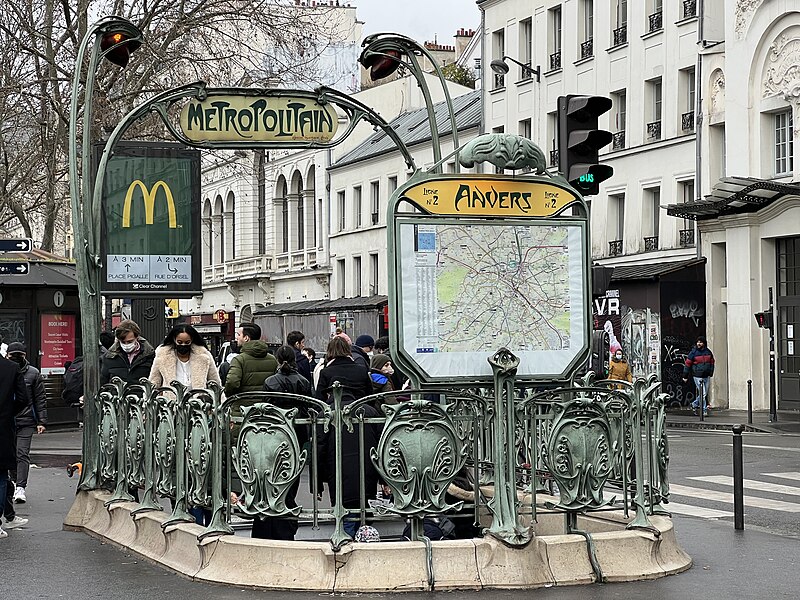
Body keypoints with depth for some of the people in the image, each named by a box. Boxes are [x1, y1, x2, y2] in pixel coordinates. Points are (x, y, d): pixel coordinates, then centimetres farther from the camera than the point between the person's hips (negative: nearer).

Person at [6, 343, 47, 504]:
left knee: (22, 454, -9)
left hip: (26, 421, -2)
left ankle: (20, 488, -12)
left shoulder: (33, 373, 3)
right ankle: (15, 483, 23)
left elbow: (40, 399, 5)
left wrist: (41, 421, -1)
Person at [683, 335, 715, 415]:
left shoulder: (708, 352, 8)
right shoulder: (693, 352, -5)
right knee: (703, 394, -7)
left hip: (706, 376, 5)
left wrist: (711, 373, 17)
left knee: (705, 393, 10)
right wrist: (685, 376, -2)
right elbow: (687, 364, -2)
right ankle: (704, 410, 3)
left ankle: (694, 404, 28)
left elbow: (712, 363, 20)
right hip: (697, 376, -5)